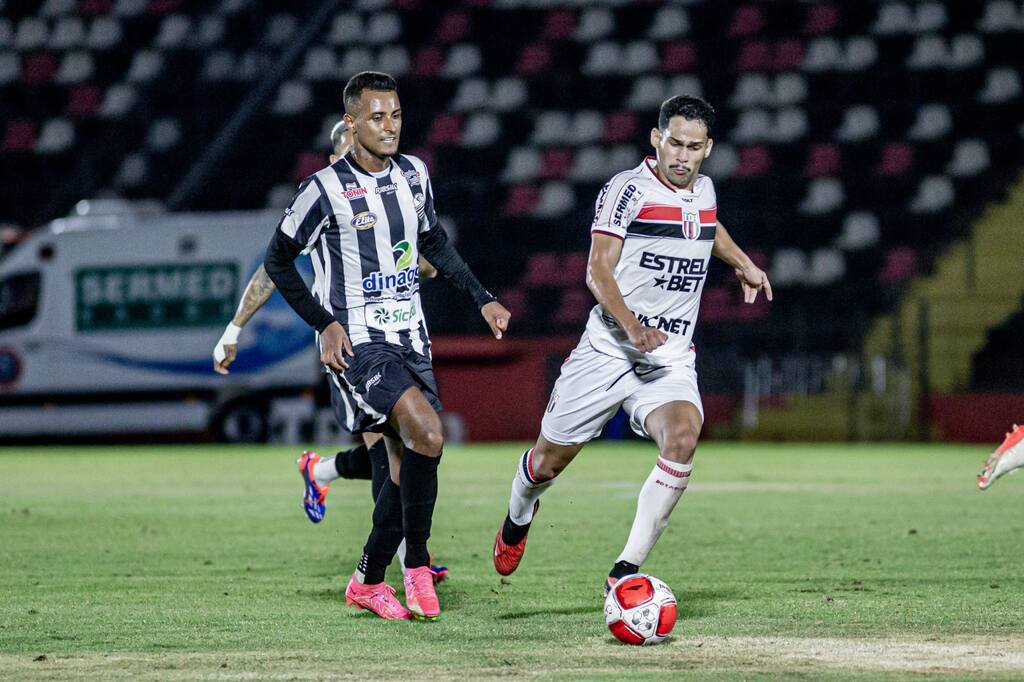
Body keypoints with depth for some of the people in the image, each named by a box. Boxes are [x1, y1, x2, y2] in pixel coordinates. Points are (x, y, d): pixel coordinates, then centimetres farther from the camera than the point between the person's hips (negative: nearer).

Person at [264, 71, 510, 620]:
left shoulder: (413, 175, 7)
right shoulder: (326, 189, -11)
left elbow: (434, 243, 23)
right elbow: (278, 261, -2)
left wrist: (482, 299, 14)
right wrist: (324, 323, -10)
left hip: (409, 338, 7)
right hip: (357, 343, -7)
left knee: (409, 463, 5)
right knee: (427, 435, -25)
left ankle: (368, 582, 21)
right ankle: (416, 567, -13)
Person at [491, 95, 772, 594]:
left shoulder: (703, 190, 10)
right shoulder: (628, 189, -9)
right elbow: (598, 271, -15)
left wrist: (742, 263, 41)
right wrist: (632, 326, -29)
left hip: (671, 360, 3)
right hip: (608, 350, -3)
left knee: (682, 438, -26)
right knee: (549, 459, 7)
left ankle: (626, 571, -24)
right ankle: (519, 515, 45)